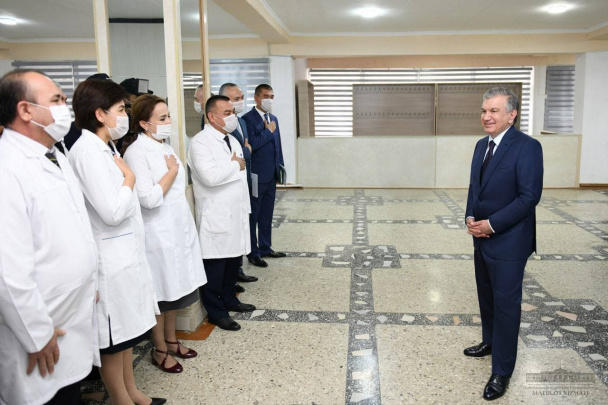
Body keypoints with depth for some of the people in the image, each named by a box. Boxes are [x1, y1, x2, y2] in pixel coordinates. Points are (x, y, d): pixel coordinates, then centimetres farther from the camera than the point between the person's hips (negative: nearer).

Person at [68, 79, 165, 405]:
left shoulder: (107, 147, 8)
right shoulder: (87, 151, -19)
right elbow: (112, 211, -24)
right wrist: (129, 179, -10)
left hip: (127, 253, 9)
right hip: (111, 259, -9)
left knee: (128, 331, 21)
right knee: (114, 340, 8)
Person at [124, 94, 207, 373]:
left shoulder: (165, 148, 9)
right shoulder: (137, 152, -16)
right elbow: (149, 198, -24)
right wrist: (172, 171, -13)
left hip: (179, 228, 8)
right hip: (158, 233, -8)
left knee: (176, 287, 16)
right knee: (161, 293, 5)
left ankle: (171, 340, 33)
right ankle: (159, 350, 23)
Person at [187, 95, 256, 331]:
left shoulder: (232, 140, 15)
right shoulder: (200, 142, -13)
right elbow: (210, 176, -28)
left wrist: (246, 208, 19)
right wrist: (235, 165, -12)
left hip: (236, 213, 8)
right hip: (215, 216, -8)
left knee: (233, 260, 14)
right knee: (215, 265, 1)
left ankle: (229, 299, 31)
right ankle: (215, 311, 14)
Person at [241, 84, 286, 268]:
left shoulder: (273, 118, 13)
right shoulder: (248, 119, -11)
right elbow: (251, 144, -23)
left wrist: (281, 166, 13)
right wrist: (268, 131, -13)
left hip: (271, 175, 7)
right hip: (257, 175, -7)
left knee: (267, 214, 15)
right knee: (253, 215, 3)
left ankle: (265, 247, 27)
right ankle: (253, 253, 12)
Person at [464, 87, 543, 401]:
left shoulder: (527, 147, -16)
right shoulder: (482, 145, 8)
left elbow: (529, 196, -20)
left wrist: (491, 224, -21)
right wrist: (471, 217, -3)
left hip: (508, 241, -7)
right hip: (482, 236, 8)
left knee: (506, 303, 1)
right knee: (486, 296, 21)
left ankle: (502, 372, 13)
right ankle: (490, 341, 42)